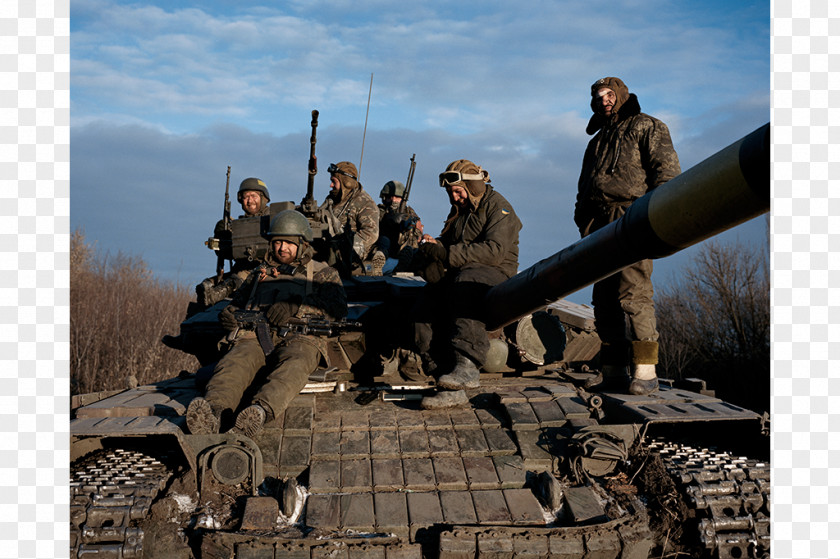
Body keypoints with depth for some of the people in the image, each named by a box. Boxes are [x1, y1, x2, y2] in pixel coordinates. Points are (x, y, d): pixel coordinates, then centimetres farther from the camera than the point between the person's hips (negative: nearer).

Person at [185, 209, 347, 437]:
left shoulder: (323, 273, 24)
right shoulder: (259, 274, 36)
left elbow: (338, 309, 5)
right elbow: (237, 302, 31)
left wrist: (295, 308, -11)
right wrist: (228, 315, 3)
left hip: (299, 338, -2)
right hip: (255, 336, 3)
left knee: (293, 365, -40)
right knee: (236, 363, -33)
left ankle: (260, 411, -63)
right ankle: (214, 409, -59)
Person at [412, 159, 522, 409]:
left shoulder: (498, 207, -3)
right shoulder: (458, 210, 22)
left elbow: (495, 250, -18)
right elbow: (447, 243, 21)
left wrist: (448, 253, -24)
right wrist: (433, 245, -4)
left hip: (496, 274, -7)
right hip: (459, 273, 7)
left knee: (465, 283, -41)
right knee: (426, 305, -22)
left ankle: (467, 365, -45)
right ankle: (451, 388, -28)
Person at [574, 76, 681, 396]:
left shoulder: (646, 127, 8)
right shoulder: (597, 141, 30)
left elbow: (667, 168, -3)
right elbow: (584, 186, 30)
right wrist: (584, 224, 16)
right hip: (600, 229, 7)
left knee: (633, 295, -16)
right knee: (604, 299, 4)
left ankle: (645, 373, -15)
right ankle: (613, 372, 9)